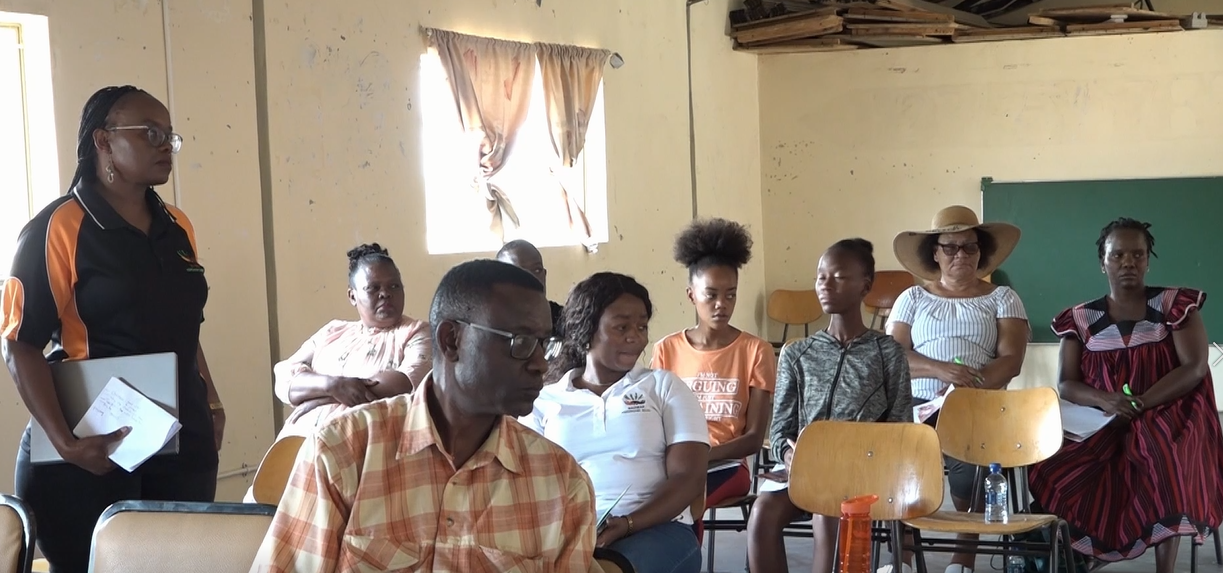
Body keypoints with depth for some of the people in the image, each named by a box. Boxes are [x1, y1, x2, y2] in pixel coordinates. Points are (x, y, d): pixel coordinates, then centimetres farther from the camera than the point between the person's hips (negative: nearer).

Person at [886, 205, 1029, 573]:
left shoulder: (1002, 298, 13)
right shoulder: (912, 298, 16)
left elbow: (1011, 361, 0)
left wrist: (965, 388, -18)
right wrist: (942, 370, -17)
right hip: (919, 405, 1)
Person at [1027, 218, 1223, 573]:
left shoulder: (1176, 306, 2)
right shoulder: (1081, 319, 7)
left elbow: (1194, 368, -7)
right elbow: (1066, 385, 3)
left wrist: (1138, 406, -19)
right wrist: (1107, 401, -19)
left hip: (1165, 416, -2)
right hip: (1099, 425, 2)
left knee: (1164, 463, -35)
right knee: (1053, 467, -25)